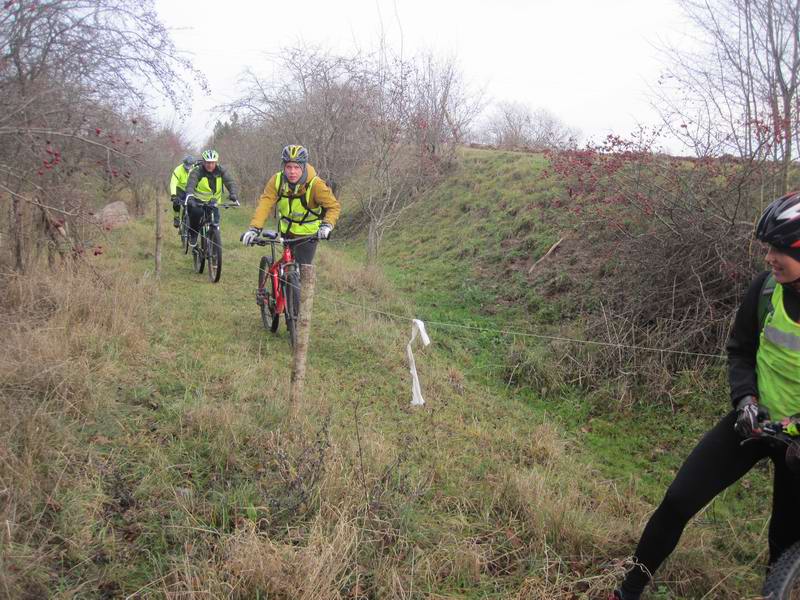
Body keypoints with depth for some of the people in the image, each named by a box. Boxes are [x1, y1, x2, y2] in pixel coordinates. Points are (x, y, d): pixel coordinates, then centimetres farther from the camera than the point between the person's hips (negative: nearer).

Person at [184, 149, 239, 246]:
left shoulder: (221, 171, -9)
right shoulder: (197, 171, -18)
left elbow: (230, 182, -21)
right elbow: (190, 184, -33)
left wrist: (234, 194, -41)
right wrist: (189, 196, -54)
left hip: (213, 202, 3)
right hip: (197, 201, -3)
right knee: (196, 213, -31)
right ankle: (193, 235, -6)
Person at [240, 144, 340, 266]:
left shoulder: (315, 184, -26)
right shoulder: (276, 180, -18)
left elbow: (334, 206, -22)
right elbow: (265, 204, -26)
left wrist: (327, 225, -40)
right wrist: (254, 228, -39)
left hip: (308, 234, -3)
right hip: (286, 231, 4)